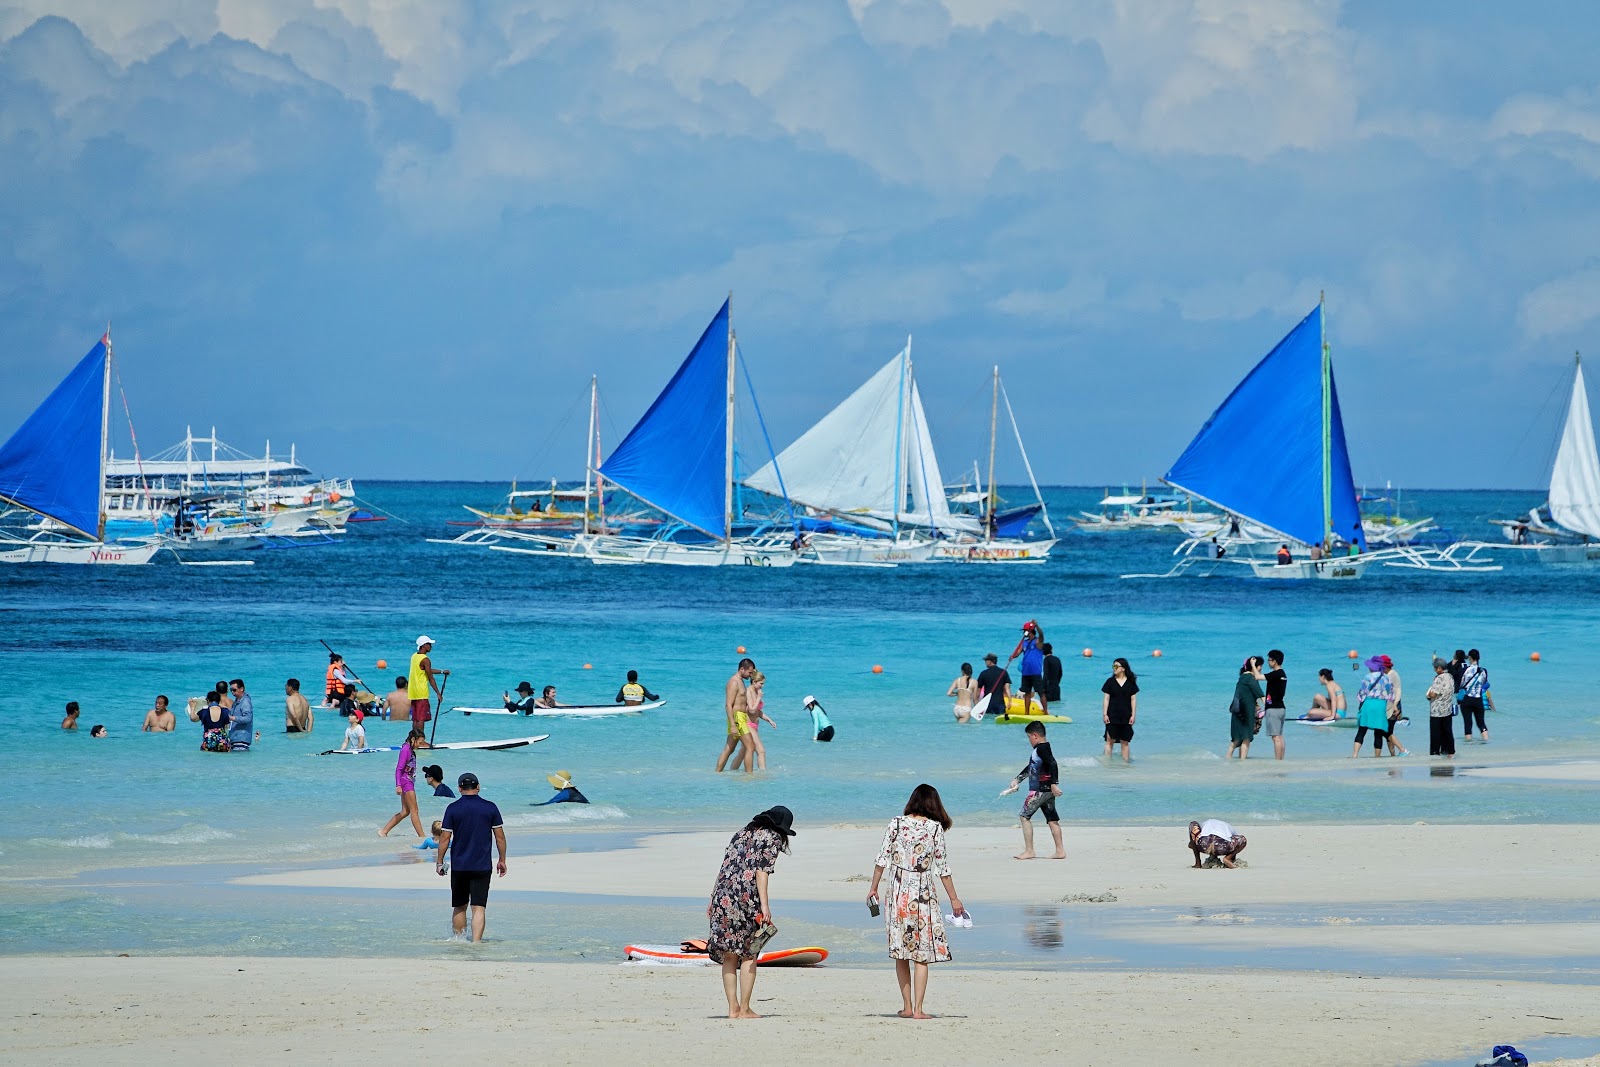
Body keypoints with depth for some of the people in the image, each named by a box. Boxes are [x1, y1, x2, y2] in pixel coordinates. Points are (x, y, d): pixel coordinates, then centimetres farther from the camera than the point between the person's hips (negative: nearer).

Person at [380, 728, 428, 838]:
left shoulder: (411, 750, 12)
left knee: (405, 812, 11)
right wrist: (398, 785, -22)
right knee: (414, 811, -6)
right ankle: (421, 837, -4)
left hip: (409, 781, 10)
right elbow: (399, 768, -18)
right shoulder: (405, 749, -15)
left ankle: (384, 831, 15)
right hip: (405, 781, -10)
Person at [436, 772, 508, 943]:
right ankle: (476, 942, -16)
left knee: (459, 907, 14)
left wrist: (440, 862, 6)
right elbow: (500, 837, 2)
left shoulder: (453, 808, -4)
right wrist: (502, 861, 13)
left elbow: (444, 839, -4)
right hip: (482, 865, 0)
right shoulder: (490, 808, -1)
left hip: (459, 866, 0)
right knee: (479, 907, -4)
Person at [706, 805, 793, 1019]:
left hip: (722, 897, 5)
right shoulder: (773, 838, 3)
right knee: (748, 955, 4)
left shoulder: (742, 833, 22)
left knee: (729, 955, 8)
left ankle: (733, 1009, 6)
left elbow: (725, 867, 18)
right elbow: (762, 871, -9)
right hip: (747, 898, -5)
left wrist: (713, 901, 18)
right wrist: (764, 904, -14)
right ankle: (744, 1010, 2)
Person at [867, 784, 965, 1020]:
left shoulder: (896, 823, 1)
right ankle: (917, 1009, -3)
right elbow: (942, 868, -1)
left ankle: (907, 1006, 13)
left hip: (897, 893, 2)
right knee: (922, 954, 2)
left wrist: (873, 888, 11)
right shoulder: (935, 828, -3)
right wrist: (953, 899, 6)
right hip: (923, 894, -2)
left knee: (901, 952, 11)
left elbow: (882, 859, 0)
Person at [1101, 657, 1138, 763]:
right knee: (1110, 740, -5)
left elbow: (1133, 699, 5)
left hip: (1126, 717, 1)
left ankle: (1125, 761, 9)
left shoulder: (1131, 683, 4)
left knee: (1125, 742, 4)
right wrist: (1104, 714, -5)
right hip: (1112, 716, -1)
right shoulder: (1110, 682, 2)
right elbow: (1106, 699, 2)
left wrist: (1133, 715, -1)